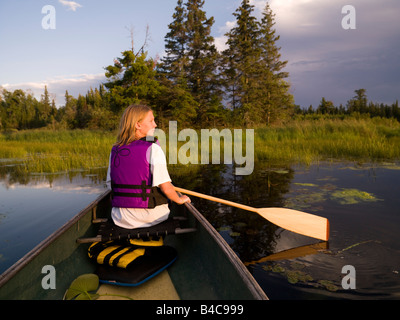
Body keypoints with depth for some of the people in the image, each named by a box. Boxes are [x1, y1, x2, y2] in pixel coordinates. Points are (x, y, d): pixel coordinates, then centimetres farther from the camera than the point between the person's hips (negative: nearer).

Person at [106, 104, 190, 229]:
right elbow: (165, 187, -19)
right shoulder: (153, 149, -15)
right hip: (151, 218, -5)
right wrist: (179, 199, 1)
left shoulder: (115, 150, 1)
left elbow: (110, 184, 8)